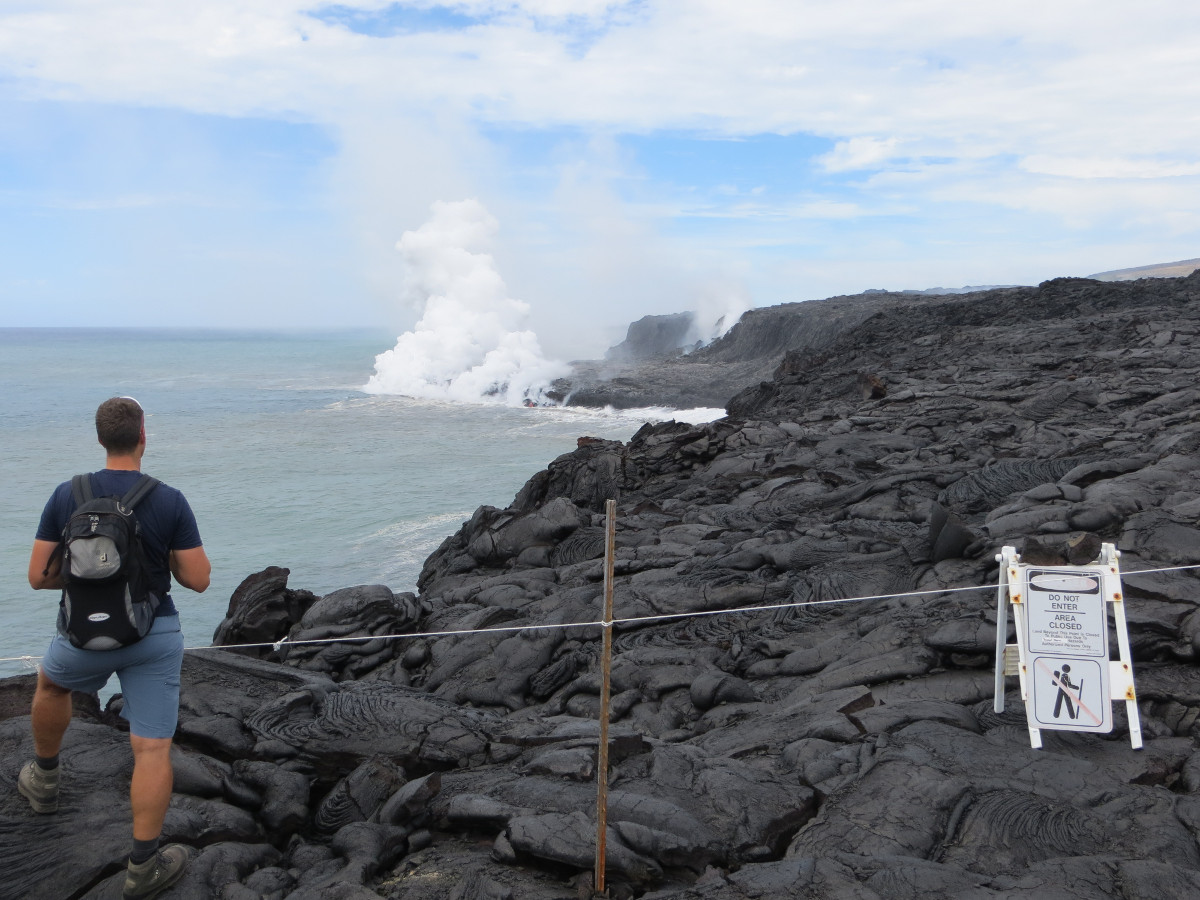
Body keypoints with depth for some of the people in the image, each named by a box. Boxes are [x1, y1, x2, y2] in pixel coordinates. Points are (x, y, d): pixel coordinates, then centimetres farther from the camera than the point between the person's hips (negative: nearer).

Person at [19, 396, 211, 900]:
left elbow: (38, 577, -3)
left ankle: (43, 780, 52)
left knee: (51, 684, 36)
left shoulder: (66, 496, -7)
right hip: (155, 637, -2)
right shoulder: (170, 502, -12)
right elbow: (198, 579, -9)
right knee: (153, 749, 2)